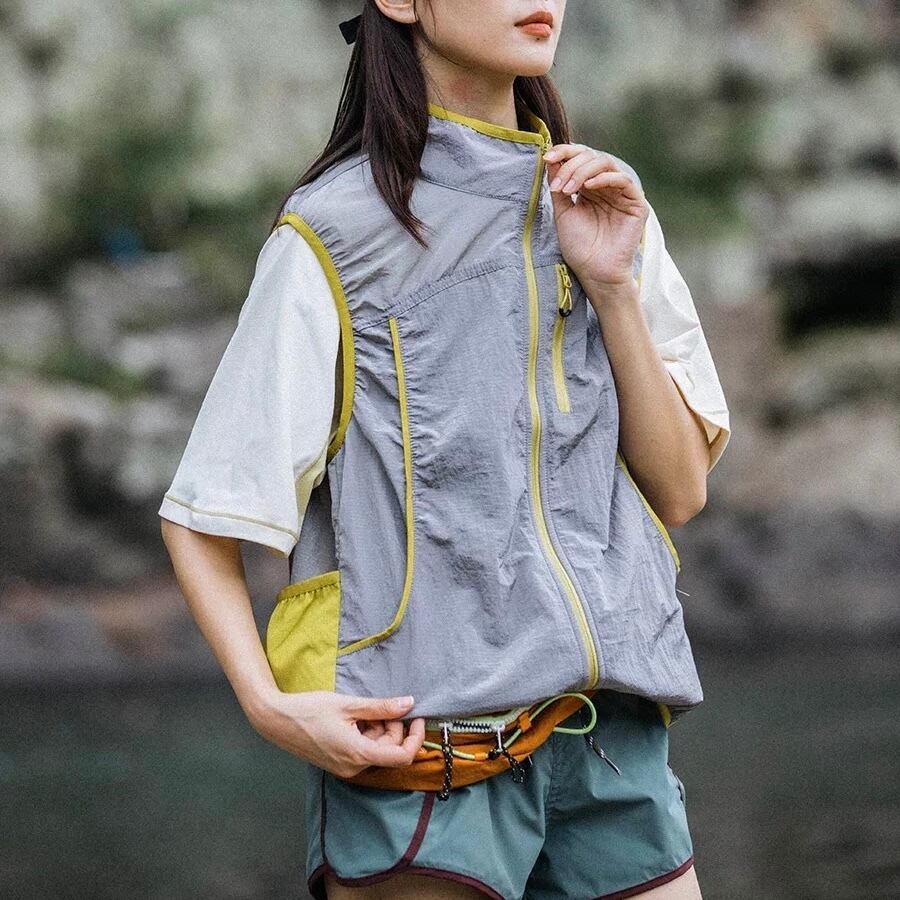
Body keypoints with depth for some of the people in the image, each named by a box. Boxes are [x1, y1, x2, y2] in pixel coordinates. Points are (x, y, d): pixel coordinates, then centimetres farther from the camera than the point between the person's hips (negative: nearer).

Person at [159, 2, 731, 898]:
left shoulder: (602, 207, 12)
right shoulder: (338, 229, -5)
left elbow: (679, 490, 8)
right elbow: (200, 518, -3)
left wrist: (612, 285, -4)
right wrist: (269, 704, -18)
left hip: (610, 724, 5)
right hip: (421, 736, -5)